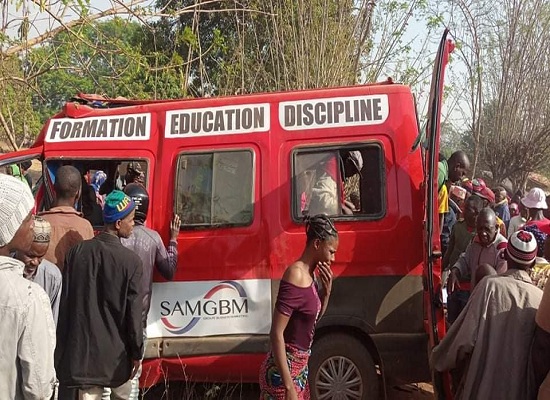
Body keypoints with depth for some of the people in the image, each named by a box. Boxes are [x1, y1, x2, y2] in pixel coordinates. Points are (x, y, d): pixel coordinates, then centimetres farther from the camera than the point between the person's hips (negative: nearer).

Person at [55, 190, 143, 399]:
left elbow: (65, 301, 0)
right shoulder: (131, 261, -16)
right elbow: (134, 313, -13)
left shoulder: (77, 252, -6)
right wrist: (137, 352, -1)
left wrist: (64, 346, 10)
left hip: (83, 346, 3)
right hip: (116, 349, -2)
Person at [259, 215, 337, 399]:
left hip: (300, 366, 9)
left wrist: (327, 290, 0)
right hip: (284, 369, -9)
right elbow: (276, 333, -25)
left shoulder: (309, 273, 5)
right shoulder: (296, 276, -22)